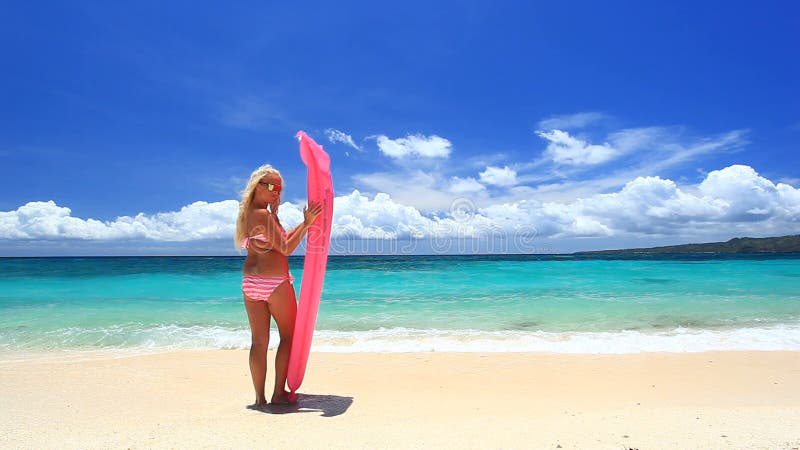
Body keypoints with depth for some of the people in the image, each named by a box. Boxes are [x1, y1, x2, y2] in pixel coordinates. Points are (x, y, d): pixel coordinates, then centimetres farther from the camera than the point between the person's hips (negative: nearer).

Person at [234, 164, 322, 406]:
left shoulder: (246, 214, 13)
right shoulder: (264, 215, -14)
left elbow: (281, 238, 16)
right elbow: (286, 248, -16)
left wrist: (305, 223, 15)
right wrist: (306, 223, -16)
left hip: (250, 283, 8)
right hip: (275, 283, -8)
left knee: (259, 340, 10)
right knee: (289, 336, 8)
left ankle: (260, 397, 16)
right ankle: (279, 393, 10)